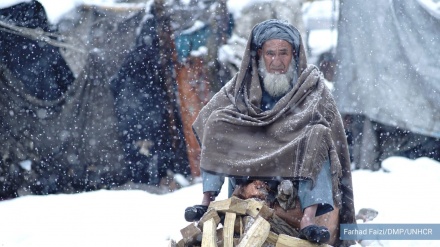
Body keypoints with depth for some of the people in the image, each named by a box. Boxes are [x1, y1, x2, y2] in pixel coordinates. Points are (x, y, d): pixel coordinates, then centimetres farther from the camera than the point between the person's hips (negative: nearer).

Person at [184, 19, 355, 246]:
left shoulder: (312, 86, 2)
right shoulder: (244, 84, 8)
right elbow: (205, 121, 6)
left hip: (298, 170, -2)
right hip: (248, 167, 2)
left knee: (317, 135, -28)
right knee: (217, 121, -12)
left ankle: (309, 217, -44)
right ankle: (208, 200, -21)